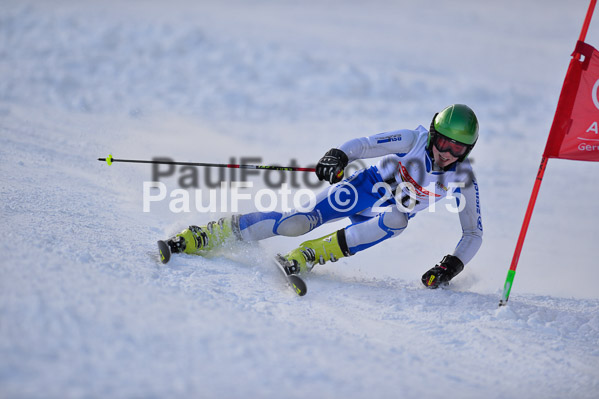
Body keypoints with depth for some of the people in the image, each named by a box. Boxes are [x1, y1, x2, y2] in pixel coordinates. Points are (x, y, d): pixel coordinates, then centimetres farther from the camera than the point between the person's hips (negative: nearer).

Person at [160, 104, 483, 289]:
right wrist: (338, 155, -43)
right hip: (365, 188, -2)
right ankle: (201, 237, -21)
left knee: (396, 220, -38)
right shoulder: (416, 140, -20)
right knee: (303, 221, -25)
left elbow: (474, 233, -8)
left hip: (391, 214, 2)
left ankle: (307, 256, -36)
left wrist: (452, 265, -24)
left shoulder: (463, 179, -16)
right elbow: (365, 145, -21)